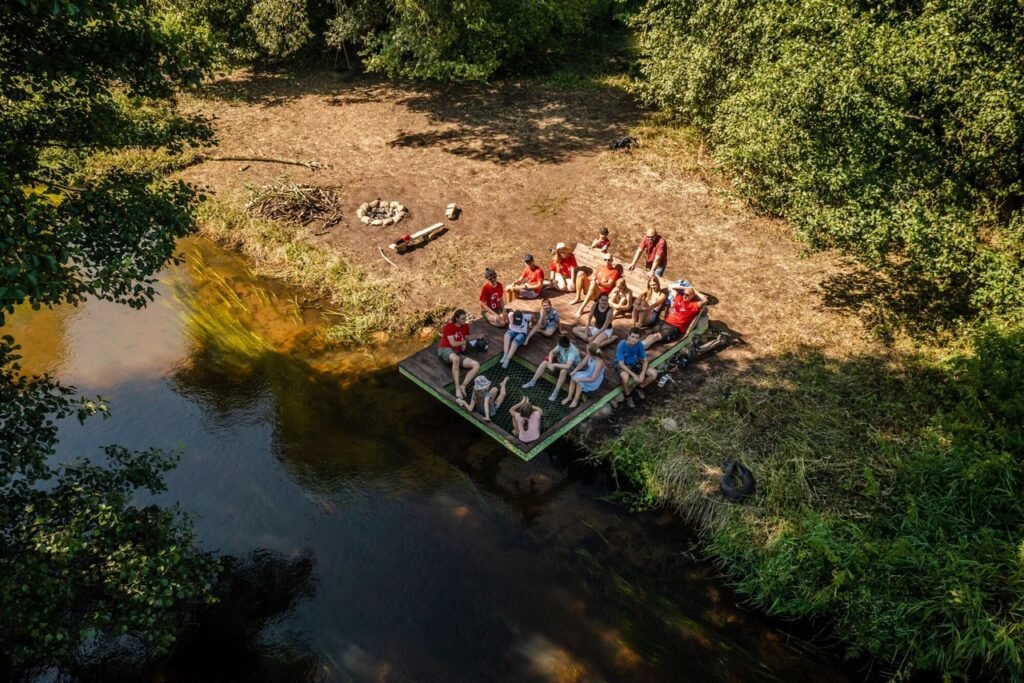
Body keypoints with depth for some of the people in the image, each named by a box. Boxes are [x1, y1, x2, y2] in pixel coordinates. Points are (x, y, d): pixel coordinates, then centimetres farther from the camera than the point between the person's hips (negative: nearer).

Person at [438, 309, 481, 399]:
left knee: (476, 365, -17)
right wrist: (463, 342, 4)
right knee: (456, 359, -44)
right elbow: (453, 343, -12)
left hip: (457, 353, 6)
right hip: (445, 350, -6)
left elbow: (466, 338, 29)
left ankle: (463, 386, -29)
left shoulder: (466, 326, 12)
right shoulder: (449, 326, -5)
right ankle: (457, 388, -43)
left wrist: (476, 336, 10)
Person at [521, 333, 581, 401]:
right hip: (561, 360, 6)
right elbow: (552, 352, -8)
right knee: (545, 362, -11)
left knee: (563, 371, -39)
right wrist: (550, 363, -27)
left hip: (572, 366, -6)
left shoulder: (573, 351, -37)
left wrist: (554, 365, -36)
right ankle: (532, 382, 0)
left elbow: (567, 366, -46)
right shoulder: (562, 345, -20)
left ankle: (556, 392, -25)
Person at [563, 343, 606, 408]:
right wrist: (575, 370, -20)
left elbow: (593, 378, -33)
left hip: (595, 381, -7)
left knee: (579, 382, -26)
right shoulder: (589, 355, -17)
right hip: (588, 373, 7)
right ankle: (569, 397, 0)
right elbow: (582, 363, -4)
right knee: (573, 376, -14)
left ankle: (576, 400, -6)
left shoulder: (599, 362, -36)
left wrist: (580, 379, -35)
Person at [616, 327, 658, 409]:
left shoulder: (639, 345, -15)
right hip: (623, 365, -5)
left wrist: (642, 374, -22)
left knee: (654, 374, -13)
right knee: (625, 377, -40)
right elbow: (621, 364, -27)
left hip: (635, 364, 5)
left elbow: (645, 360, -6)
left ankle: (639, 388, 13)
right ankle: (627, 395, -9)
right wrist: (634, 375, -31)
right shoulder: (621, 345, -27)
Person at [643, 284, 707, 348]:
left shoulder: (693, 305, -3)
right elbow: (670, 286, 25)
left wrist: (695, 292, -4)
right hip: (665, 323, 7)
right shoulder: (679, 297, 16)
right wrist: (685, 288, 16)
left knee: (656, 336, -30)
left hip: (676, 328, -7)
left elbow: (704, 300, -20)